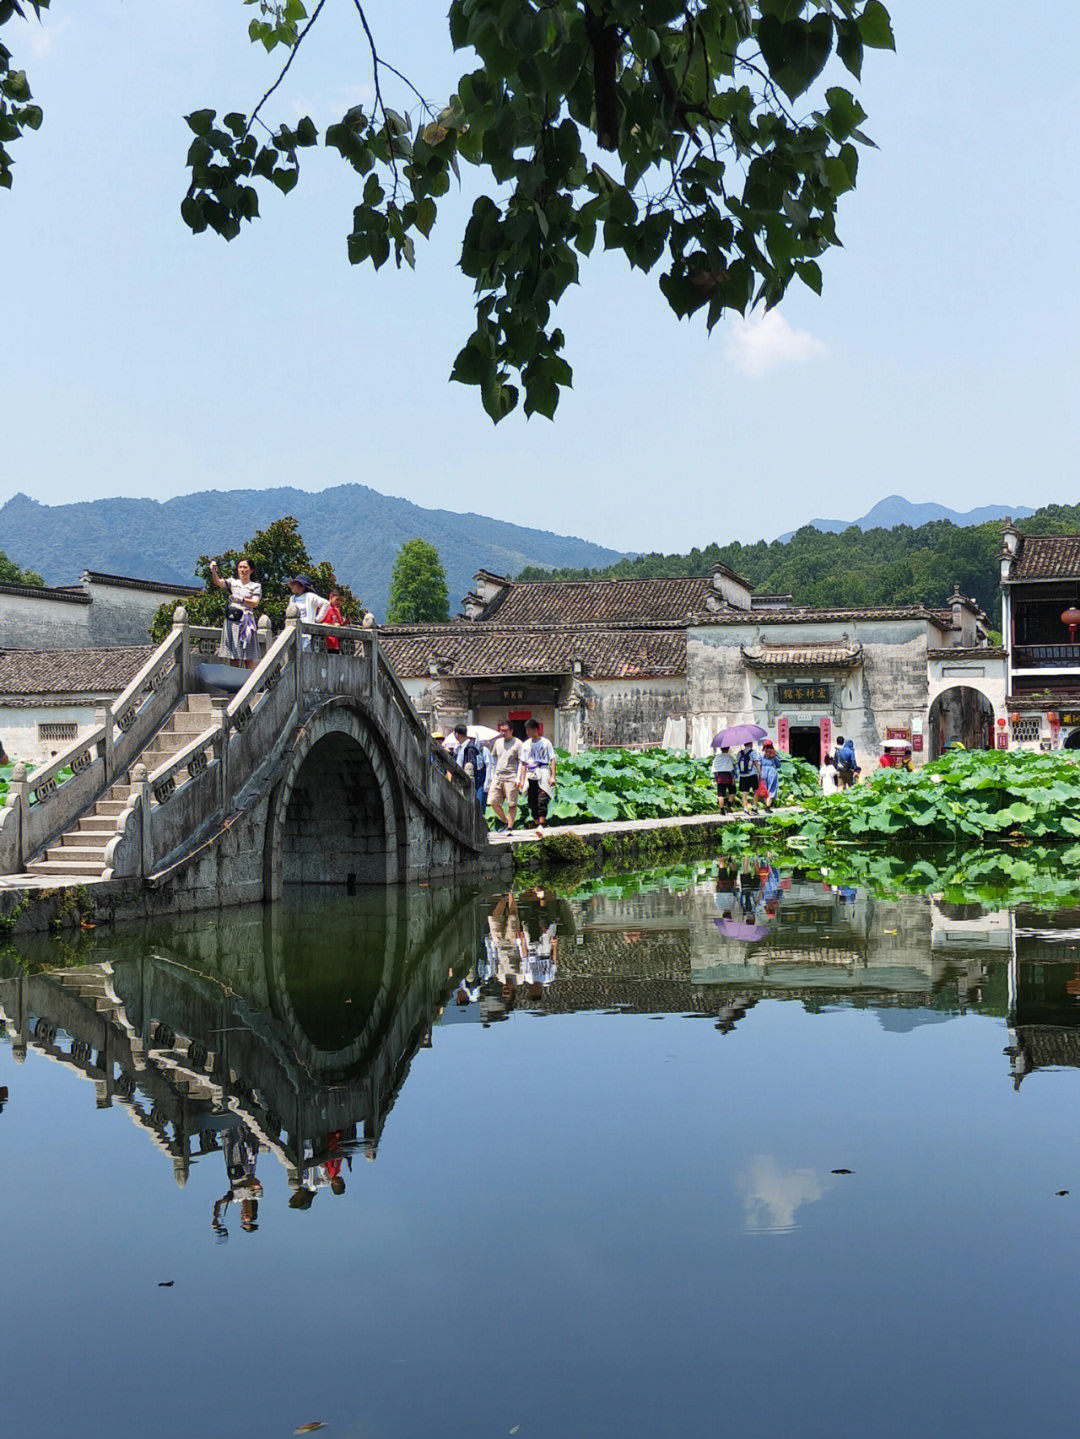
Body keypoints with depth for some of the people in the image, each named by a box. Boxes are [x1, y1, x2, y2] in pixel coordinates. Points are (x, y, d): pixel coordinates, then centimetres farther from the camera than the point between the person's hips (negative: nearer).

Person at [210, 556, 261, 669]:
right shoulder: (232, 583, 14)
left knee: (249, 658, -5)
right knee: (233, 657, -1)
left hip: (247, 622, -2)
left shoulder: (255, 586, 10)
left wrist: (241, 600, -24)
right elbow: (218, 582, -5)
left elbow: (255, 603, -6)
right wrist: (213, 571, -26)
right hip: (232, 621, 2)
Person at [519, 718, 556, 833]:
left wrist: (553, 776, -8)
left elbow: (552, 760, 1)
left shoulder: (546, 743, 3)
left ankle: (541, 825, -20)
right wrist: (522, 780, 9)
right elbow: (524, 764, 16)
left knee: (542, 800, -16)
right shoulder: (526, 745, 14)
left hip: (543, 774, -4)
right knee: (532, 803, 2)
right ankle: (537, 825, 12)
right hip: (530, 775, 4)